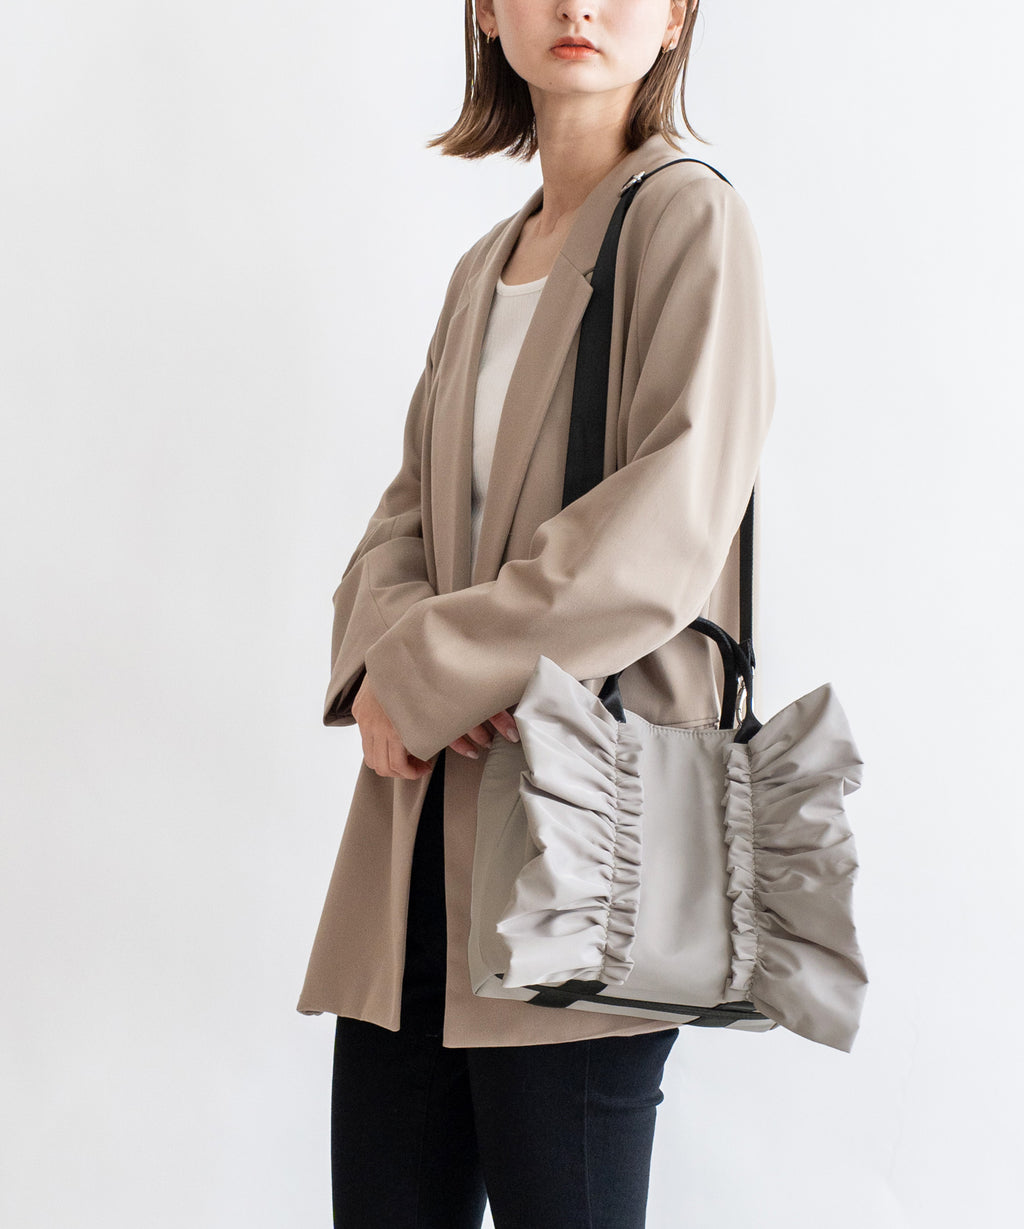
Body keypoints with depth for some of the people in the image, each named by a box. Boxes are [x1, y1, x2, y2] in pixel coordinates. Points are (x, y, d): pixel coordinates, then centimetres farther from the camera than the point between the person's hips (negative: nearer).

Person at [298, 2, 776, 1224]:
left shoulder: (687, 216, -4)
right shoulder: (484, 267, 19)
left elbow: (664, 536, -14)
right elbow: (410, 509, 16)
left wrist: (422, 676, -12)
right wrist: (384, 653, -6)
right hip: (421, 839, 7)